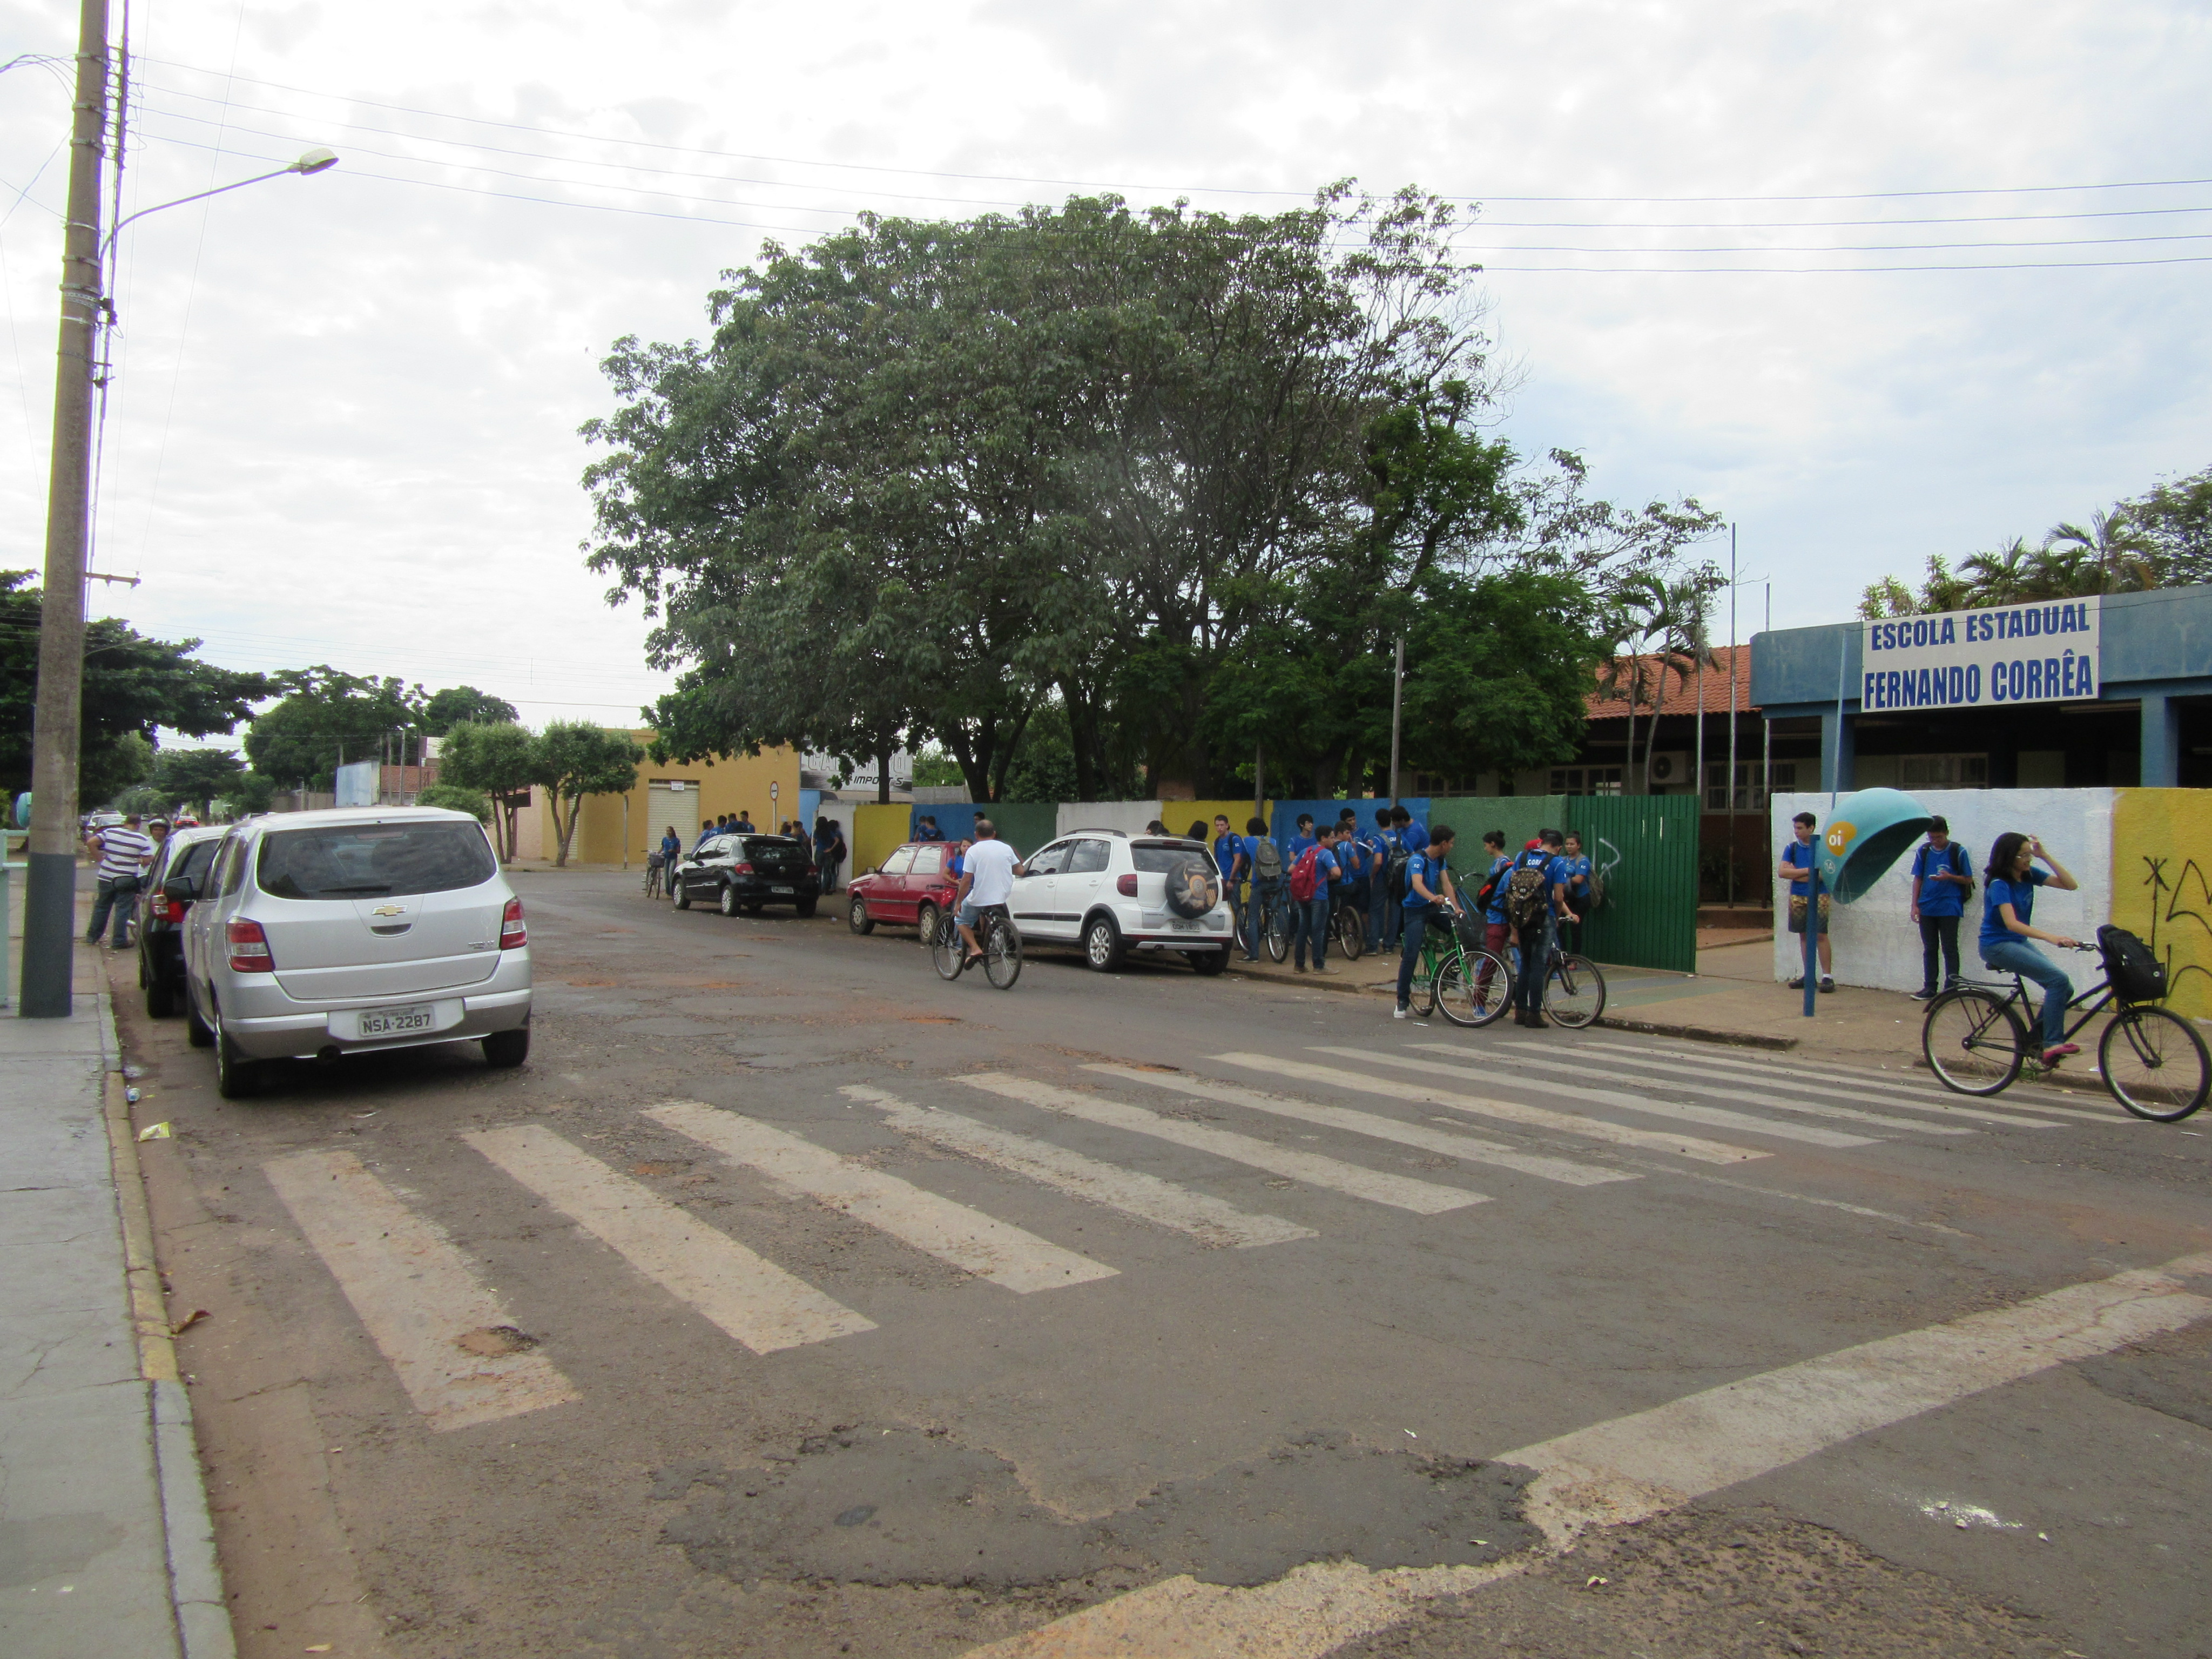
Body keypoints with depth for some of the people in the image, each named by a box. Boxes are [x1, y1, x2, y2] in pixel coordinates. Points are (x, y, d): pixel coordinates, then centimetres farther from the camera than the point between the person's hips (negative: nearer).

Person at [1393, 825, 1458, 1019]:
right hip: (1415, 909, -7)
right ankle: (1402, 1002, -7)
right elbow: (1417, 884, -37)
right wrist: (1434, 898, -56)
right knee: (1411, 954, -14)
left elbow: (1446, 883, -4)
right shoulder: (1418, 860, -20)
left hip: (1434, 907, 7)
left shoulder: (1441, 860, 4)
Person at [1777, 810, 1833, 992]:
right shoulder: (1792, 848, 10)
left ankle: (1828, 976, -7)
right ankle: (1808, 975, 13)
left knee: (1820, 935, -9)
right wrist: (1808, 871, -8)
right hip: (1797, 897, 4)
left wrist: (1796, 874, -7)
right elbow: (1782, 871, 0)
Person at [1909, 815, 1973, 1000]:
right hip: (1927, 908, 4)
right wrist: (1915, 905, 5)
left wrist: (1949, 877, -18)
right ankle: (1929, 988, 13)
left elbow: (1968, 879, 0)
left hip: (1949, 908, -3)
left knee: (1949, 950, 0)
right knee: (1929, 949, 8)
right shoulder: (1923, 851, 6)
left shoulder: (1958, 851, -3)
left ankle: (1951, 989, 5)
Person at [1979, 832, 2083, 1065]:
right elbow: (2012, 923, -30)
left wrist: (2045, 856, -10)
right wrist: (2051, 937, -42)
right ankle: (2052, 1044, -18)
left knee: (2065, 989, -2)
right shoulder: (1999, 884, -18)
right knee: (2058, 979, -21)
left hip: (2019, 943, 8)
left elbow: (2071, 885, -2)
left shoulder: (2029, 875, 4)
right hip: (1997, 945, -8)